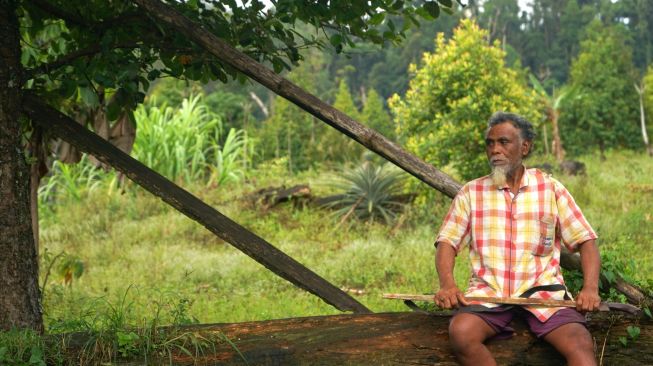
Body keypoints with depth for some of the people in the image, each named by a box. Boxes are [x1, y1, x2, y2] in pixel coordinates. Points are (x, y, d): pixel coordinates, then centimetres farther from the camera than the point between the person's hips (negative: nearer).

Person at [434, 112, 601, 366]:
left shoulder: (551, 189, 8)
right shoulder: (470, 193, 9)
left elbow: (585, 241, 7)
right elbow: (447, 242, 5)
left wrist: (590, 289, -11)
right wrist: (447, 284, -16)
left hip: (542, 290, 0)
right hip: (488, 291, 1)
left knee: (581, 344, -29)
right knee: (460, 333, -31)